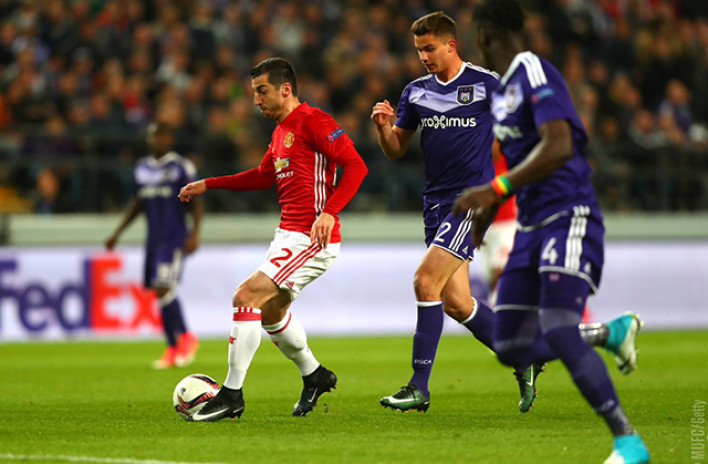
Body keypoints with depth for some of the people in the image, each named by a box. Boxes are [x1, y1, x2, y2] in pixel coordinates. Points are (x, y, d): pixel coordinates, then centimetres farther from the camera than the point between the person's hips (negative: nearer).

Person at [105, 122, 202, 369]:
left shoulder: (181, 167, -4)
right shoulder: (143, 168, 14)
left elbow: (196, 203, -3)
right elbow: (137, 203, 24)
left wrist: (194, 234, -14)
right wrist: (117, 232, 20)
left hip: (175, 239, -6)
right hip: (154, 238, 6)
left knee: (163, 288, -19)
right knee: (161, 292, 5)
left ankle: (185, 337, -2)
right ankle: (174, 348, 11)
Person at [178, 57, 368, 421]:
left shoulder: (313, 121, -12)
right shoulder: (281, 130, 17)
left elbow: (355, 166, -20)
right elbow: (263, 176, 31)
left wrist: (329, 211, -30)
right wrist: (208, 185, 28)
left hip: (311, 239, -10)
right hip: (288, 235, 10)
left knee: (245, 298, -16)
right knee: (270, 312, 21)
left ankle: (231, 396, -12)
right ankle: (314, 376, 41)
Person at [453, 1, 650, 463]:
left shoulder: (536, 74, -13)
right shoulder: (503, 88, 16)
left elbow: (558, 147, -25)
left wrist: (495, 190, -27)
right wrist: (489, 208, 29)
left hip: (569, 219, -9)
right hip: (533, 226, 9)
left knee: (557, 333, -22)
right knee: (512, 348, 4)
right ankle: (610, 335, 25)